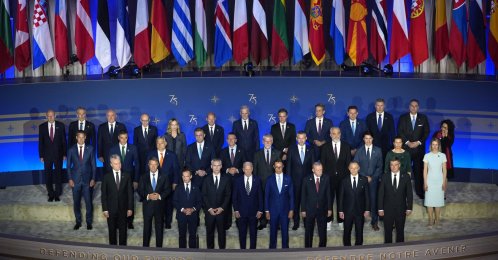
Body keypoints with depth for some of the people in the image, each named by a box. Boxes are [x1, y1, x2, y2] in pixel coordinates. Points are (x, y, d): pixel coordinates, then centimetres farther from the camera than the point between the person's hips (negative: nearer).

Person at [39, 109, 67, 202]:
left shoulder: (60, 125, -2)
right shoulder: (42, 127, -1)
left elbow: (64, 140, 0)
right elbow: (40, 142, 2)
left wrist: (64, 154, -2)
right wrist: (41, 155, -1)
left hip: (58, 154, -1)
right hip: (47, 154, 1)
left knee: (58, 174, 8)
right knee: (48, 176, 6)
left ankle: (57, 194, 19)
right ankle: (51, 194, 18)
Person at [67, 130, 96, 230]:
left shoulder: (90, 149, 2)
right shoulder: (71, 150, 2)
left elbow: (93, 165, 3)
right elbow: (69, 165, 5)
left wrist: (93, 179, -2)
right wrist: (70, 179, -2)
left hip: (87, 179, -1)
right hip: (76, 180, 1)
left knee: (88, 202, 1)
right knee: (76, 202, 7)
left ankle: (89, 222, 16)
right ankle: (78, 222, 21)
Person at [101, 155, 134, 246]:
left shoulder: (127, 176, 1)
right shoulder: (106, 177, -2)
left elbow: (130, 193, 2)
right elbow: (103, 194, -1)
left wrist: (130, 208, -2)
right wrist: (105, 209, -6)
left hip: (123, 208, 1)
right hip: (111, 208, -1)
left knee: (123, 230, 7)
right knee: (112, 230, 9)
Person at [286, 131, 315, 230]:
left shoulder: (310, 150, 5)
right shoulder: (292, 149, 2)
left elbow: (313, 165, 5)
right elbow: (288, 165, 2)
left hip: (307, 179, 1)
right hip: (295, 179, 0)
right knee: (296, 200, 4)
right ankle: (296, 221, 14)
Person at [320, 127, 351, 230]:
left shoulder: (346, 146, 4)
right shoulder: (325, 147, 2)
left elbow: (348, 162, 4)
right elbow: (323, 163, 2)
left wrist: (348, 175, -3)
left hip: (342, 177, 0)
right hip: (329, 177, 0)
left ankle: (340, 221, 16)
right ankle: (328, 221, 16)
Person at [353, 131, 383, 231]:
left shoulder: (378, 150, 7)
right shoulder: (359, 151, 6)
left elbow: (379, 166, 5)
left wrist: (372, 177, -6)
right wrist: (365, 176, -6)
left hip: (374, 179, 0)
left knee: (374, 200, -3)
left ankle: (374, 222, 6)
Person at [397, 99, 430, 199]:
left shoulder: (423, 118, 8)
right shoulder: (403, 118, 5)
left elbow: (426, 132, 4)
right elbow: (400, 132, 0)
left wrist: (419, 142, -9)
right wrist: (407, 142, -11)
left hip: (419, 148, 1)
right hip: (406, 147, -1)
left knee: (419, 169, 2)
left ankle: (420, 191, 8)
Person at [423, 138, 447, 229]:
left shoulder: (443, 156, 0)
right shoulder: (427, 156, -2)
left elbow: (444, 170, 3)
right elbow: (425, 170, 0)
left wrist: (444, 182, -1)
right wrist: (425, 183, -4)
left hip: (439, 181, 0)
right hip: (430, 181, 0)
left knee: (438, 201, 4)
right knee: (429, 201, 0)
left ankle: (437, 220, 15)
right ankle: (431, 221, 8)